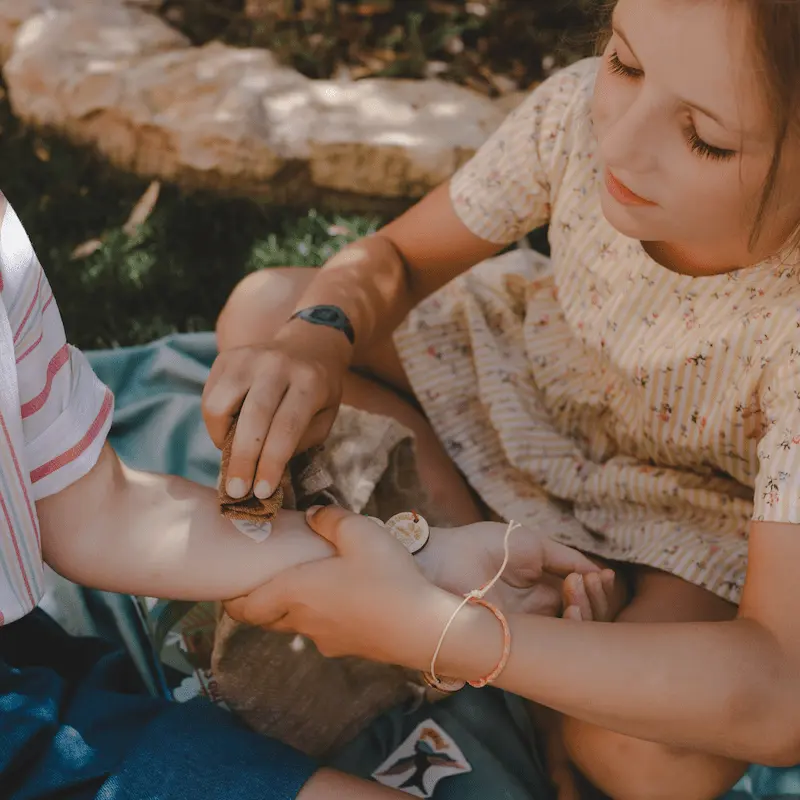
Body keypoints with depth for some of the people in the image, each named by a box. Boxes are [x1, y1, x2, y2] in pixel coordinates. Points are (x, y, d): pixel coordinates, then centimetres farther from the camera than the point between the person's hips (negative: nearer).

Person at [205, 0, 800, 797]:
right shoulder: (582, 108, -27)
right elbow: (394, 257, -10)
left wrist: (424, 629, -47)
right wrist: (317, 332, -36)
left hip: (706, 502, -4)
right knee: (265, 309, -12)